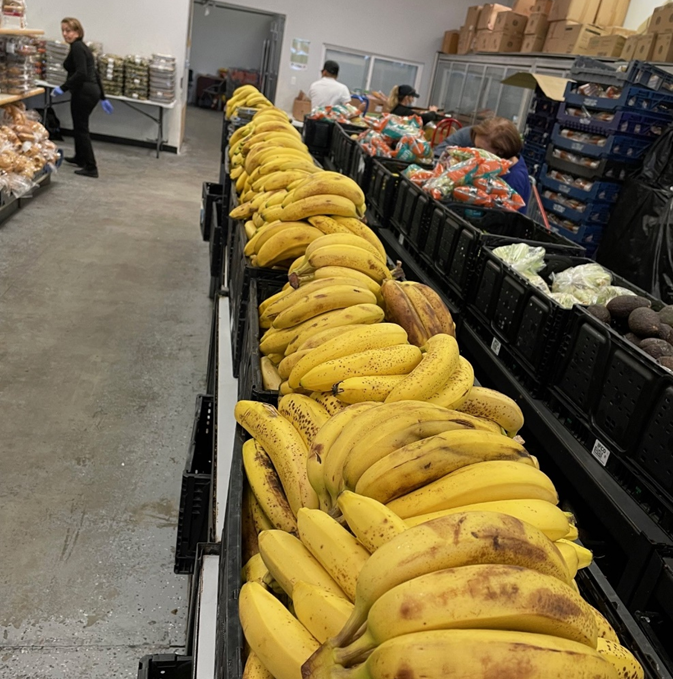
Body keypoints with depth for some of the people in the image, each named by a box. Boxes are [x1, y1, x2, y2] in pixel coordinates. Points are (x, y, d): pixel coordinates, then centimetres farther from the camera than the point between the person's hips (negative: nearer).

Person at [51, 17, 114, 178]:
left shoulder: (77, 48, -11)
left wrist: (63, 88, -21)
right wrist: (103, 98, 24)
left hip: (83, 92, -10)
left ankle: (91, 168, -5)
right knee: (80, 125, 23)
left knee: (81, 128, -4)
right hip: (92, 91, 10)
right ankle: (80, 158, 39)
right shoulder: (82, 47, 19)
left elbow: (81, 73, -23)